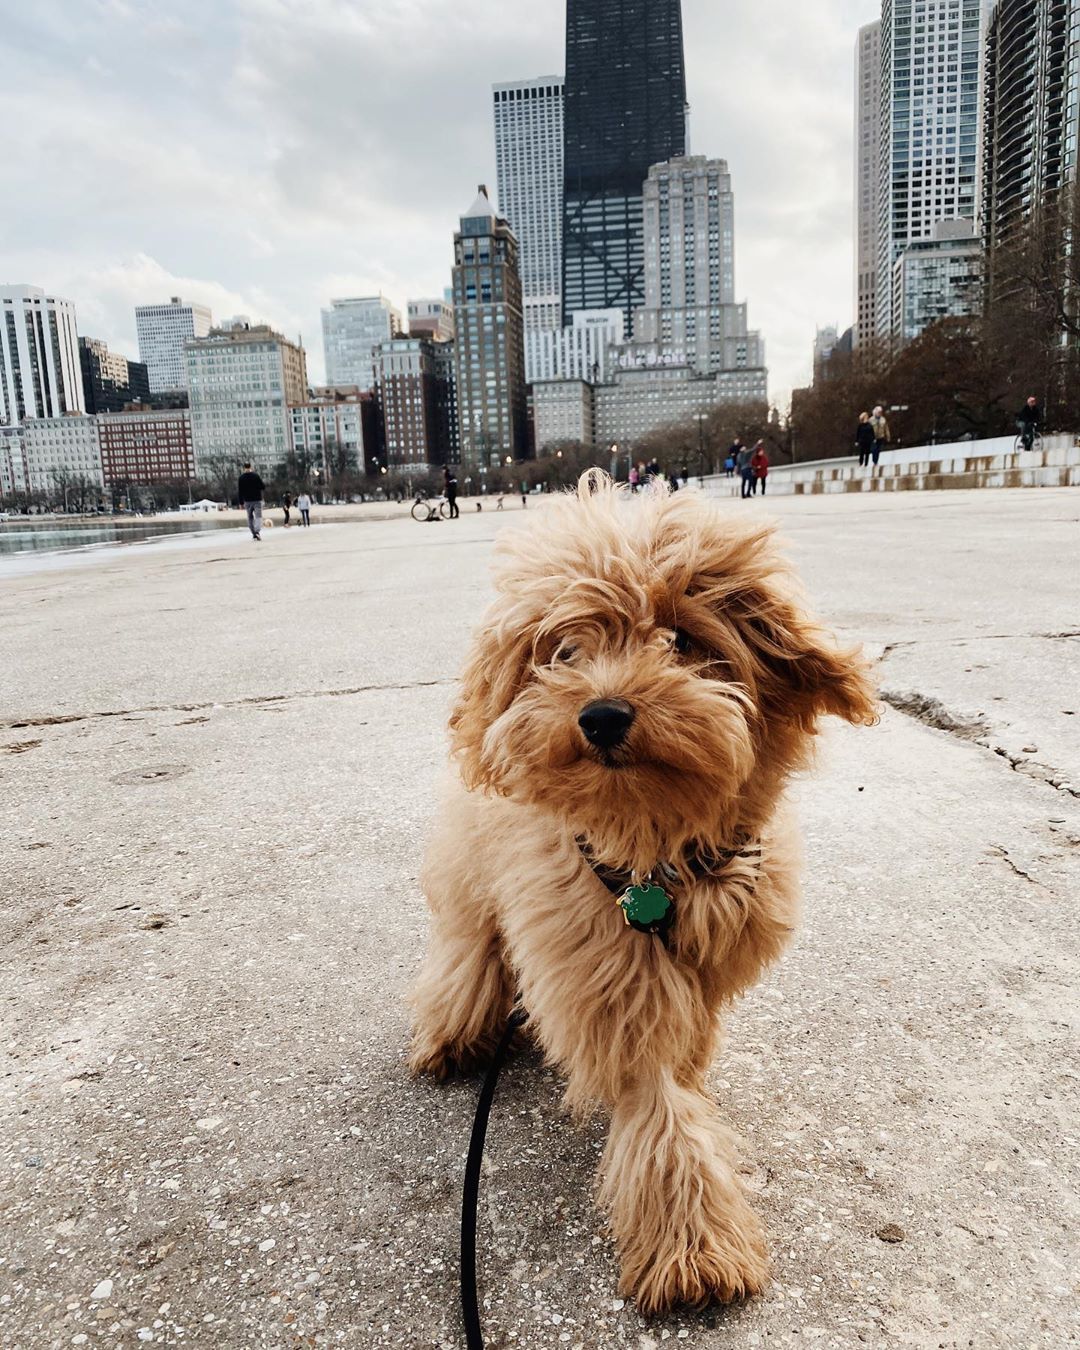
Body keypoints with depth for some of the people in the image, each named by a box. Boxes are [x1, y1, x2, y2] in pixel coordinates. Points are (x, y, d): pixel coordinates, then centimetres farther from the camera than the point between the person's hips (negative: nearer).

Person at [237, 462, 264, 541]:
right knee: (258, 516, -5)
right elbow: (263, 487, -5)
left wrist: (241, 503, 6)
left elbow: (239, 491, 1)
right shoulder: (256, 475, -4)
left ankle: (254, 534, 13)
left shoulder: (241, 478, 2)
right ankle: (257, 531, -26)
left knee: (250, 518, 15)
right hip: (257, 500, -2)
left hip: (247, 501, 2)